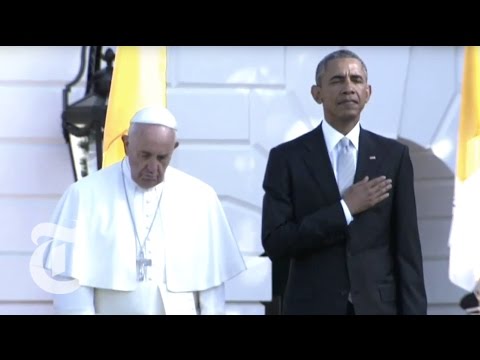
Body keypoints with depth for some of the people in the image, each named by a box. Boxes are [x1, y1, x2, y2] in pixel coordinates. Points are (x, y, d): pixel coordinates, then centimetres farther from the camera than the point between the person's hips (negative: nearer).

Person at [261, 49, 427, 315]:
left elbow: (406, 246, 3)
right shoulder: (287, 157, -1)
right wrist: (344, 208, -13)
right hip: (313, 306, -1)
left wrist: (412, 310, -3)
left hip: (378, 306, 1)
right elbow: (275, 243, -8)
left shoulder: (393, 155, 4)